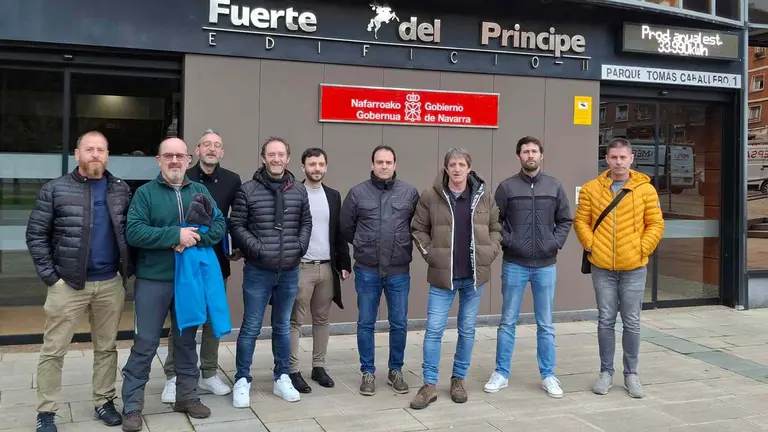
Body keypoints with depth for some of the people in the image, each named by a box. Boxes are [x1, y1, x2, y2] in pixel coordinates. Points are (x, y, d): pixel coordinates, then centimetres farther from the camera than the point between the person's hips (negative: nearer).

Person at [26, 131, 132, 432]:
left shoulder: (121, 190, 6)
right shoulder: (55, 189, -3)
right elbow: (36, 235, -2)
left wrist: (128, 268, 3)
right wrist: (49, 275, -7)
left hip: (111, 283, 3)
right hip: (68, 283, -2)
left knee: (106, 347, 12)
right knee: (54, 350, 3)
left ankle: (104, 402, 25)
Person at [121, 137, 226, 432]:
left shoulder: (200, 191, 7)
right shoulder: (145, 192, -4)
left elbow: (220, 226, 0)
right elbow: (133, 232, -16)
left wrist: (195, 238, -19)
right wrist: (176, 234, -23)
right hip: (153, 280, -3)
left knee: (186, 340, 15)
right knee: (145, 343, 1)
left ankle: (187, 396, 29)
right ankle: (131, 406, 12)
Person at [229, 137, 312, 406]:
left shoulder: (299, 191, 4)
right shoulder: (248, 190, -6)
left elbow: (306, 223, 12)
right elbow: (236, 226, -6)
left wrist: (300, 247, -2)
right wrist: (257, 248, -14)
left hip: (289, 272, 3)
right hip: (258, 271, -3)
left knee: (283, 326, 15)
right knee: (251, 328, 3)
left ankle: (282, 379, 26)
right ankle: (242, 381, 15)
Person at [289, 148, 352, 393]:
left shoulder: (333, 196, 10)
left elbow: (339, 232, 12)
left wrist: (344, 263, 7)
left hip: (327, 267, 5)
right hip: (300, 267, -4)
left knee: (322, 319, 11)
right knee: (295, 321, 1)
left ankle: (319, 367, 20)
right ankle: (293, 371, 6)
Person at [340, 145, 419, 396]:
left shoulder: (410, 193, -1)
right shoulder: (358, 193, -2)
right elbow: (345, 227, 8)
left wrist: (404, 246, 7)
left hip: (399, 271, 0)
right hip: (367, 270, 0)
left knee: (399, 324, 8)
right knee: (366, 324, 8)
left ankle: (395, 371, 25)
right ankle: (368, 372, 21)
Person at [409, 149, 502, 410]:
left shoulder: (484, 197, 2)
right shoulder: (430, 197, -5)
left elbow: (496, 228, 11)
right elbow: (418, 229, 3)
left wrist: (490, 253, -1)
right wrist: (429, 254, -5)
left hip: (474, 276, 2)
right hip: (442, 275, -2)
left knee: (467, 330, 12)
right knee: (434, 329, -1)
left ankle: (459, 379, 26)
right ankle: (429, 385, 8)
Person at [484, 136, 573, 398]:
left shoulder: (555, 187, 5)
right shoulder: (507, 187, -1)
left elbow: (565, 220, 10)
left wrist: (556, 242, -4)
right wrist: (506, 241, -11)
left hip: (546, 266, 2)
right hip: (514, 265, -1)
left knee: (546, 325, 9)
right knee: (508, 322, 7)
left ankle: (548, 376, 19)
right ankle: (501, 374, 17)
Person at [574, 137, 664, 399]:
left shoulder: (645, 189, -1)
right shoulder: (591, 188, 1)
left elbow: (656, 224, 1)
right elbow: (581, 221, 4)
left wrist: (642, 249, -8)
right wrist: (590, 245, -7)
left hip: (634, 268, 0)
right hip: (602, 267, 1)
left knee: (631, 322, 7)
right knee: (606, 321, 8)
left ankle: (631, 374, 19)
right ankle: (606, 372, 19)